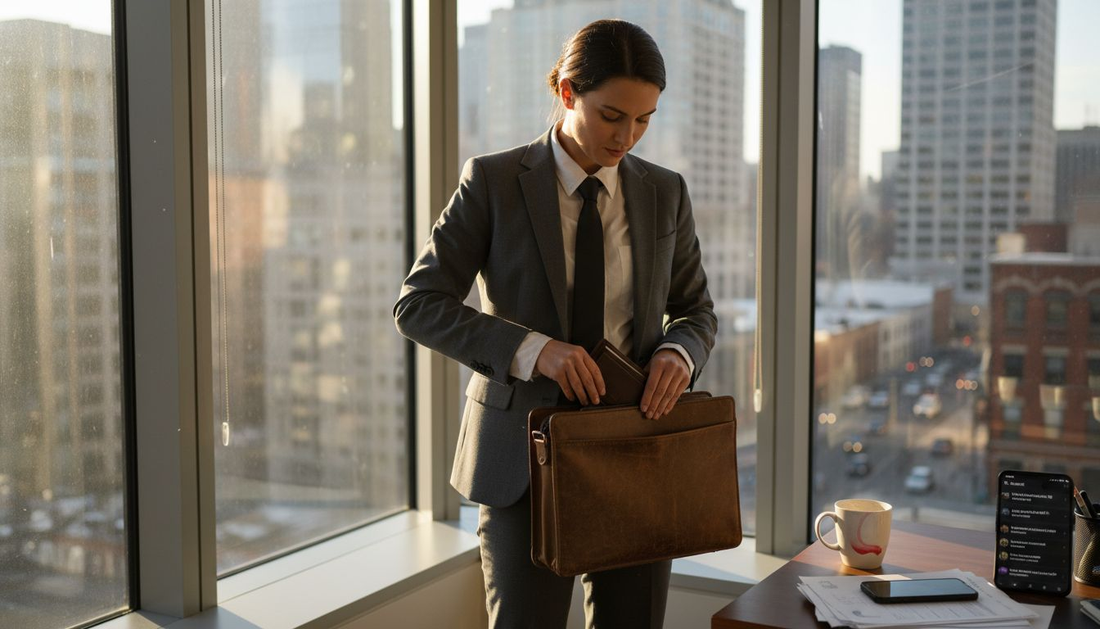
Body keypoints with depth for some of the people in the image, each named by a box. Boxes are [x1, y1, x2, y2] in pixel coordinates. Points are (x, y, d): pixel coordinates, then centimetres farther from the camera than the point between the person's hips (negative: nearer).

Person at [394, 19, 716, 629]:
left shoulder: (665, 193, 4)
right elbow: (417, 305, -10)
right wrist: (531, 348, -24)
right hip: (525, 459, -3)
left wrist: (679, 352, -12)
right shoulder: (493, 182, -6)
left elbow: (697, 310, 13)